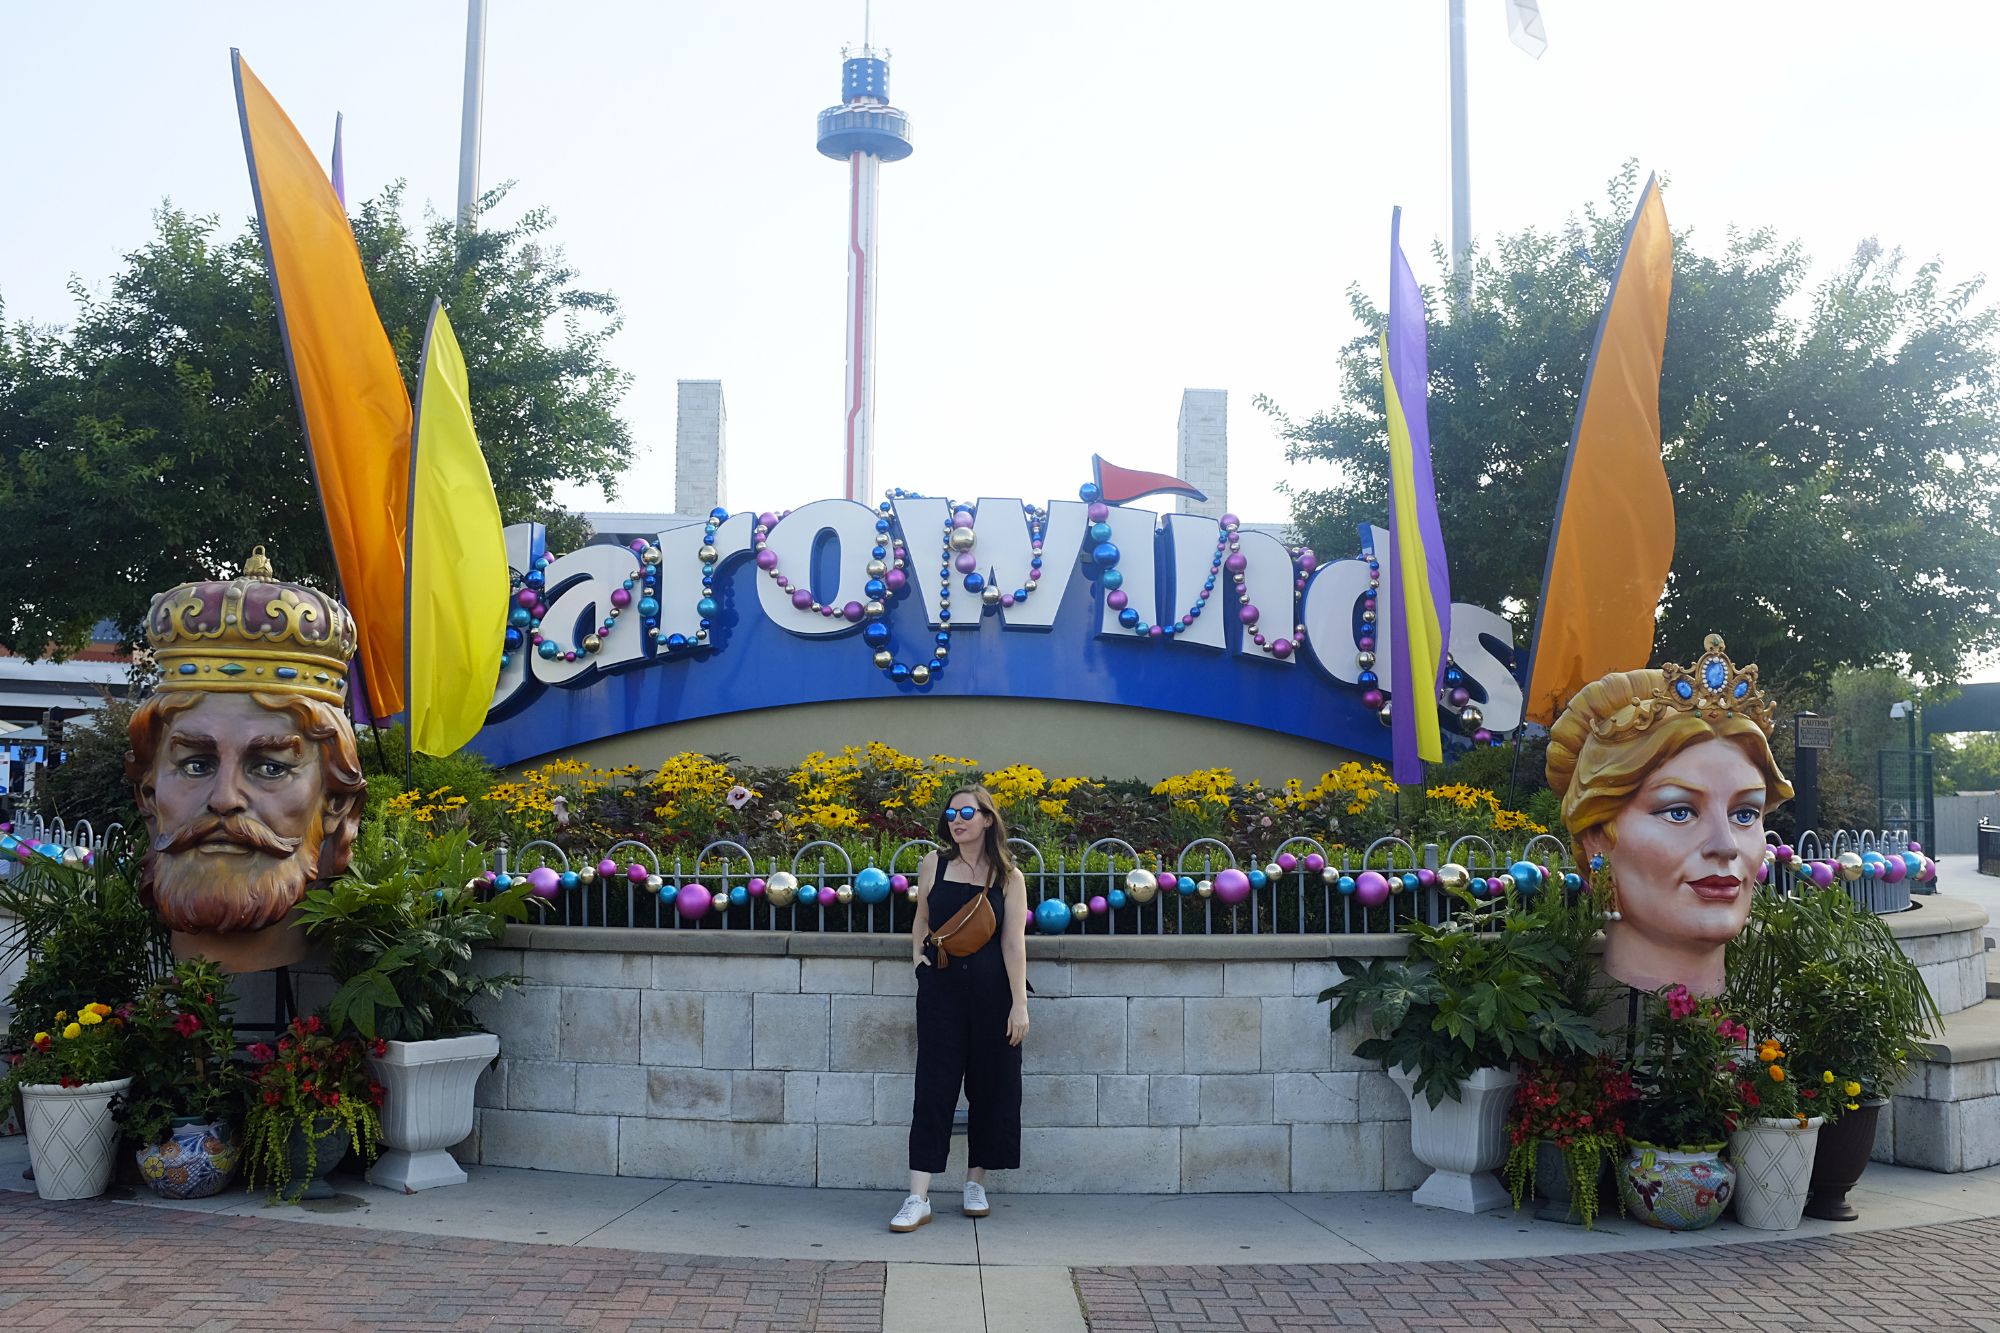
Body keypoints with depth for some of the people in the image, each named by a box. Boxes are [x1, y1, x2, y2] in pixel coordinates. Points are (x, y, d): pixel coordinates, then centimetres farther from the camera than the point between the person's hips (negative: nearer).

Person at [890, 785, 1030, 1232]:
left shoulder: (1008, 876, 0)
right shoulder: (933, 865, 5)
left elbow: (1014, 943, -5)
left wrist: (1019, 1004, -9)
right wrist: (917, 953, 2)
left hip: (991, 991, 0)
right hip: (941, 989, 0)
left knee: (989, 1085, 6)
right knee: (934, 1086, -3)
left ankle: (976, 1183, 23)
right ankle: (918, 1199, -4)